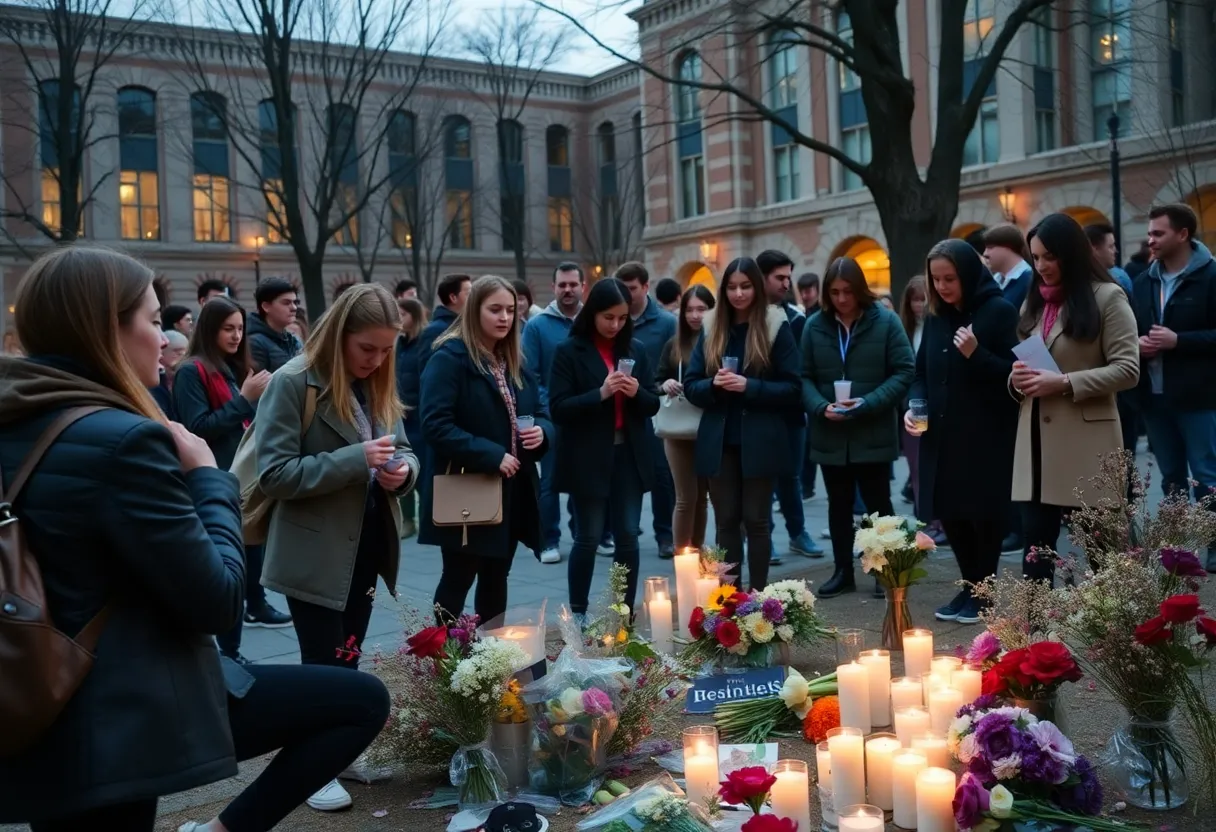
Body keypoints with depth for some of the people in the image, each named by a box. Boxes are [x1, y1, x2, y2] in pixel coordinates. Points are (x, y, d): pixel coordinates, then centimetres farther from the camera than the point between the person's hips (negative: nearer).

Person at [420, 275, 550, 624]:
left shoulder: (515, 363, 13)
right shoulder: (449, 358, -12)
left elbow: (542, 414, 17)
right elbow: (435, 425, -21)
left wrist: (541, 431, -7)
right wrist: (492, 455, -24)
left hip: (513, 493, 7)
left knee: (496, 580, 16)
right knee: (458, 580, 1)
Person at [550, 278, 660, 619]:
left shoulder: (635, 349, 9)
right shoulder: (569, 351, -4)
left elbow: (652, 405, 11)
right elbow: (558, 408, -11)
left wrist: (637, 393, -11)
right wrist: (600, 393, -22)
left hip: (629, 457, 4)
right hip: (588, 459, -4)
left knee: (628, 537, 5)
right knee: (589, 538, 2)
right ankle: (578, 614, 16)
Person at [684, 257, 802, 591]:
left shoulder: (776, 327, -2)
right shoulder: (711, 328, 8)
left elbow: (791, 388, -5)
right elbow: (691, 386, 7)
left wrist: (749, 386, -18)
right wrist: (714, 384, -14)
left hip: (760, 442, -3)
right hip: (719, 442, 3)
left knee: (756, 519, 4)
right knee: (726, 520, 8)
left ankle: (757, 594, 14)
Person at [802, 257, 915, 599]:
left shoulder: (886, 321, -5)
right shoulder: (815, 326, 2)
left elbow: (904, 372, -7)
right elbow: (804, 377, 3)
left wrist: (868, 403, -18)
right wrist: (820, 407, -16)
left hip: (874, 434, -3)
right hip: (830, 435, 3)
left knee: (878, 505, 7)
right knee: (839, 505, 13)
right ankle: (843, 571, 24)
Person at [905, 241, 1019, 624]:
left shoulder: (999, 311, -7)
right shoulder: (936, 317, 11)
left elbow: (1014, 372, -10)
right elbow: (922, 372, 16)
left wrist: (976, 354, -24)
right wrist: (914, 406, -2)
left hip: (986, 436, -6)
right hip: (943, 436, 6)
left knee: (983, 513, 3)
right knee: (950, 513, 8)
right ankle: (970, 587, 23)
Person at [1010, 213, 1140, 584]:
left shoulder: (1107, 297, -2)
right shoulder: (1033, 303, 18)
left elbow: (1127, 369, -9)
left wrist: (1065, 383, -19)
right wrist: (1017, 379, 0)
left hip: (1086, 440, -5)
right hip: (1038, 441, 6)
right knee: (1035, 545, 3)